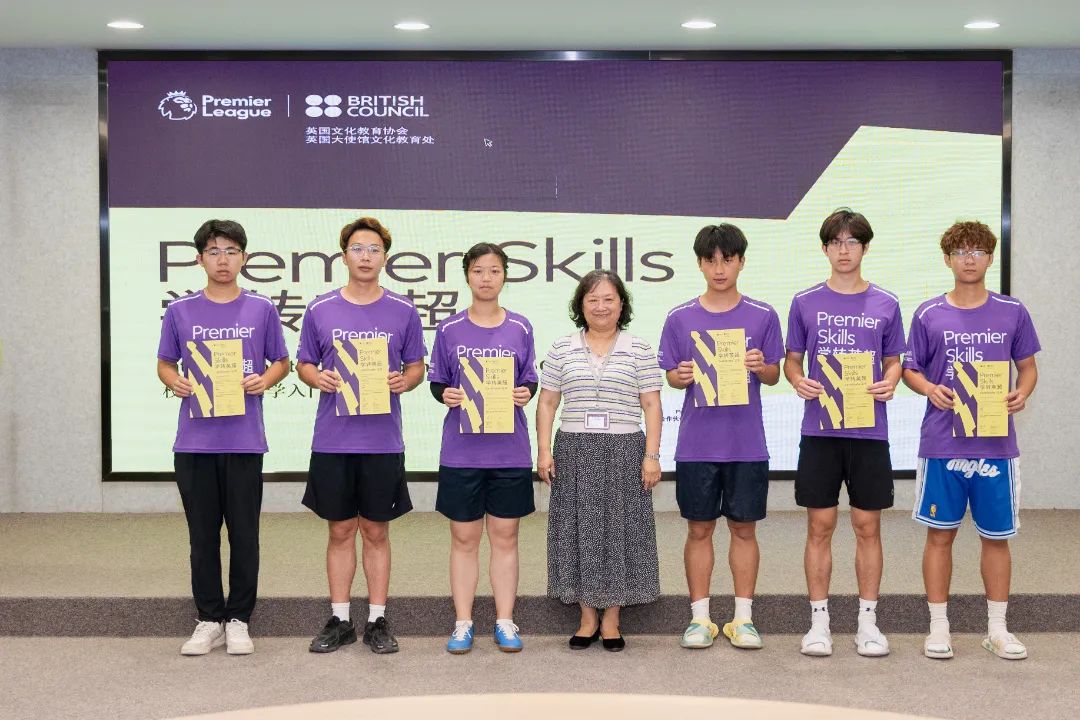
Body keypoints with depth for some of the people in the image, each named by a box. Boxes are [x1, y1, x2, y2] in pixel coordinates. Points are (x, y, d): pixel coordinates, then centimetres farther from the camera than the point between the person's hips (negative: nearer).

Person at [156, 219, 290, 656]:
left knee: (244, 534, 4)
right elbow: (164, 363, 13)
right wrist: (174, 382, -8)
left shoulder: (262, 309, 4)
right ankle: (209, 620, 19)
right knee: (203, 534, 8)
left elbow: (281, 362, 10)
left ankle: (238, 620, 17)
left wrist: (265, 379, -10)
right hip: (194, 440, 1)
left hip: (244, 440, -1)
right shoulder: (180, 311, 6)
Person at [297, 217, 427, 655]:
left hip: (383, 441, 0)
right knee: (340, 531, 8)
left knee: (376, 532, 7)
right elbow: (303, 364, 10)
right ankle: (339, 621, 18)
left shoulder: (403, 312, 3)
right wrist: (318, 378, -12)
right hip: (333, 439, 1)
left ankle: (378, 622, 16)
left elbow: (417, 366, 10)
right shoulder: (320, 310, 4)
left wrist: (404, 381, -12)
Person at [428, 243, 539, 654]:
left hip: (509, 450, 1)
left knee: (505, 537, 7)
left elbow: (529, 379, 9)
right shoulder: (449, 330, 2)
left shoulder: (520, 329, 5)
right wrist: (444, 395, -14)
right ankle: (463, 624, 15)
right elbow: (437, 380, 7)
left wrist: (525, 393, -12)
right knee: (464, 538, 6)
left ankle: (505, 622, 17)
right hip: (461, 450, -1)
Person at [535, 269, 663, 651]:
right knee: (579, 530, 4)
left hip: (624, 452, -1)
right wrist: (544, 450, 0)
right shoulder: (562, 348, 7)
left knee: (620, 529, 2)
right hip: (574, 452, 1)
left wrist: (651, 455, -5)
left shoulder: (639, 350, 4)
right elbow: (547, 402, 8)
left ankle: (611, 619, 12)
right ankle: (588, 617, 14)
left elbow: (651, 406, 2)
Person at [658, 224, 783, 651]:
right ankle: (700, 618, 16)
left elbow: (774, 376, 6)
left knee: (743, 528, 6)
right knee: (699, 530, 6)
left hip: (747, 444, 0)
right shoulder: (680, 319, 3)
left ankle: (743, 618, 16)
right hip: (696, 444, 0)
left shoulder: (763, 316, 2)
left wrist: (762, 367, -15)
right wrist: (680, 376, -14)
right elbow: (671, 376, 7)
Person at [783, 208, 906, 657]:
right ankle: (819, 621, 13)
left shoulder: (885, 304, 5)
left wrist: (889, 383, -9)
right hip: (819, 430, 0)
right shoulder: (806, 302, 4)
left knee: (867, 526, 5)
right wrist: (798, 381, -11)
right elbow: (792, 360, 10)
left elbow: (893, 361, 12)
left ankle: (868, 622, 16)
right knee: (820, 526, 4)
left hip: (869, 431, 0)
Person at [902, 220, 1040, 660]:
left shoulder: (1013, 313, 3)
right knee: (940, 534, 5)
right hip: (942, 443, -1)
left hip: (996, 443, 1)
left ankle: (997, 629, 20)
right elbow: (910, 370, 7)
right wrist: (930, 389, -13)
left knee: (996, 537, 8)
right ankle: (939, 627, 16)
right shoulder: (928, 315, 1)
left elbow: (1027, 366, 11)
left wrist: (1022, 393, -10)